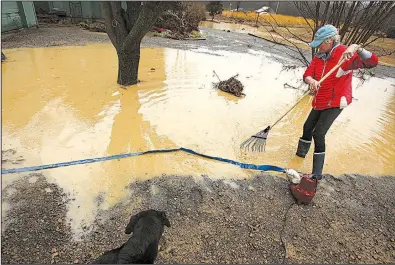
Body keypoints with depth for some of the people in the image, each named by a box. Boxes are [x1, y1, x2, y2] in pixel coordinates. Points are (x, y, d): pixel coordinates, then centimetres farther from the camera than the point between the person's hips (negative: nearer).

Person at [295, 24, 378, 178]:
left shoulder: (346, 53, -15)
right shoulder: (318, 57, 2)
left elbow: (372, 62, -25)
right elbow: (307, 74, -8)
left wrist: (356, 48, -42)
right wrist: (311, 80, -32)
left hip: (335, 103, -7)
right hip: (319, 102, 7)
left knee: (318, 134, -15)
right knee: (307, 128, 18)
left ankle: (317, 173, -2)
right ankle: (301, 153, 46)